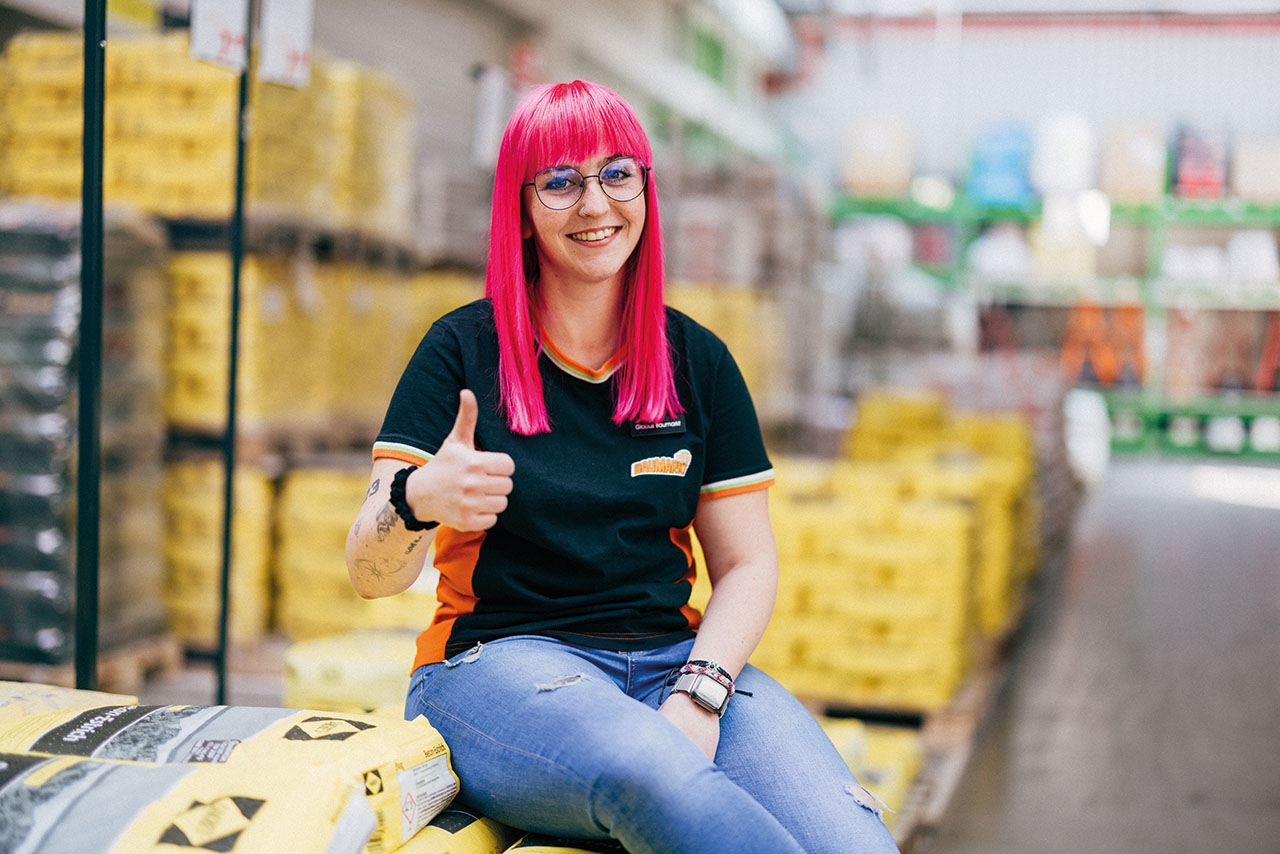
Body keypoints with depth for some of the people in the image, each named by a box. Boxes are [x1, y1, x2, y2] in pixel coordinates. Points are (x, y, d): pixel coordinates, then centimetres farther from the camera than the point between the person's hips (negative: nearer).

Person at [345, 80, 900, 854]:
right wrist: (418, 500, -27)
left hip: (677, 660, 2)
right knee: (648, 775, -36)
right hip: (501, 662, -2)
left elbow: (748, 565, 10)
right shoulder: (465, 350, 3)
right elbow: (372, 575, -3)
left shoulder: (698, 361, 11)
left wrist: (698, 696, -10)